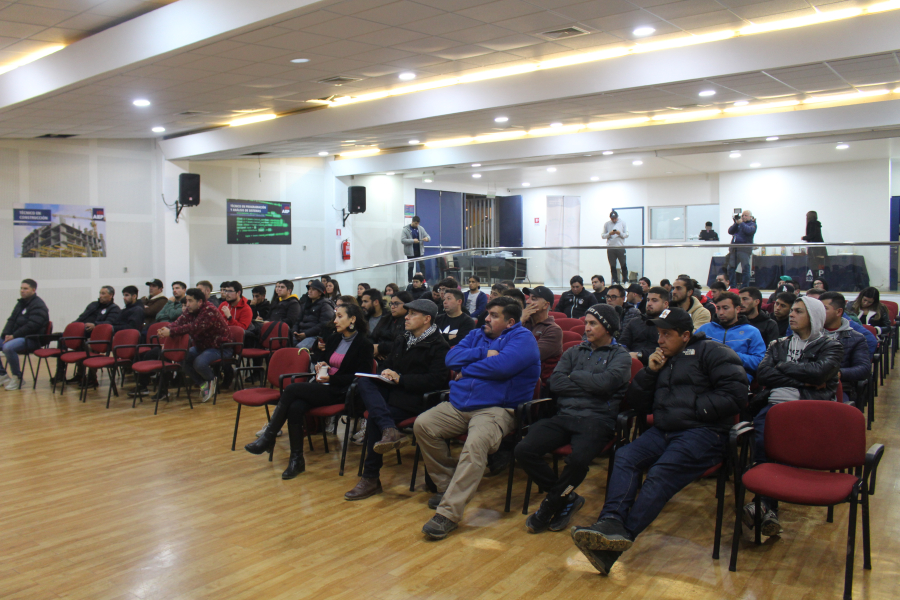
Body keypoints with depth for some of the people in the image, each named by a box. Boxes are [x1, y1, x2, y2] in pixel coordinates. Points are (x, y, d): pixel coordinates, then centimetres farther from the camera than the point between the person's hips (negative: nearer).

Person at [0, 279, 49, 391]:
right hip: (15, 336, 10)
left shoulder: (38, 306, -11)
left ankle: (17, 377, -15)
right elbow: (11, 320, 15)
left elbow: (31, 326, -21)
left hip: (31, 339, -9)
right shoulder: (20, 303, 18)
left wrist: (14, 336, -20)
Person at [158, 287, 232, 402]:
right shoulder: (190, 310, 3)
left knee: (199, 363, -31)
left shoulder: (210, 311, -25)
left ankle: (211, 380, 3)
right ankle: (203, 383, 4)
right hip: (202, 346, 9)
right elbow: (180, 322, -10)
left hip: (219, 347, -9)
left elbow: (194, 327, -35)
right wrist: (166, 329, -31)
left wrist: (171, 332, -38)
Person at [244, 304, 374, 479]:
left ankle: (268, 437, -12)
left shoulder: (364, 344, -4)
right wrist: (319, 365, 3)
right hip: (323, 386, 6)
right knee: (295, 407, -25)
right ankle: (296, 459, -19)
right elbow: (321, 359, 28)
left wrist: (330, 378, -14)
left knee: (291, 389, -23)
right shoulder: (334, 339, 17)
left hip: (340, 392, -6)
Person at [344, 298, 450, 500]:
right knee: (363, 382, -21)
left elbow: (436, 380, -18)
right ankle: (390, 430, -40)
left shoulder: (438, 346, -7)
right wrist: (386, 373, 1)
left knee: (374, 418, -26)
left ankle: (371, 479, -15)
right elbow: (388, 364, 27)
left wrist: (401, 378, -17)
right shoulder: (403, 340, 20)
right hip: (393, 390, 8)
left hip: (416, 398, -8)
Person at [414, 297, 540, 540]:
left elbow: (501, 366, -18)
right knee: (423, 424, -14)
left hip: (496, 409, -7)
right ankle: (447, 486, 0)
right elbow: (451, 358, 7)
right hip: (458, 406, 7)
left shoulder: (522, 338, 1)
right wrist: (485, 353, -6)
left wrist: (466, 370, -2)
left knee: (476, 443, -35)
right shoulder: (478, 335, 22)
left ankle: (448, 512, -33)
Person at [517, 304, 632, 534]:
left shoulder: (620, 355, 10)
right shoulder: (575, 351, 23)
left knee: (578, 459, -35)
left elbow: (604, 382, -10)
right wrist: (589, 386, -2)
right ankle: (567, 498, -1)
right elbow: (555, 382, 6)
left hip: (596, 420, -4)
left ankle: (548, 508, -6)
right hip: (564, 416, 5)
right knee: (524, 450, -20)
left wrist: (574, 376, 4)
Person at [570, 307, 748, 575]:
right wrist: (649, 372, 5)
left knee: (661, 475, -29)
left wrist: (694, 409, -10)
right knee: (625, 456, -21)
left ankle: (623, 535, -38)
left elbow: (735, 394, -8)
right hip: (663, 431, 6)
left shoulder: (710, 352, 5)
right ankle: (611, 523, -37)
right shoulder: (661, 360, 24)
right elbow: (637, 404, 20)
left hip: (702, 432, -6)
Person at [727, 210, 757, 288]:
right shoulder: (739, 223, 21)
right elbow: (730, 231, 8)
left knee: (745, 268, -8)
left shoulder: (752, 224, 6)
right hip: (734, 248, 6)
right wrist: (736, 223, -3)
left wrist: (741, 223, -14)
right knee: (731, 268, 6)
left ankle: (745, 287, -5)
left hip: (744, 249, -6)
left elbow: (749, 230, -16)